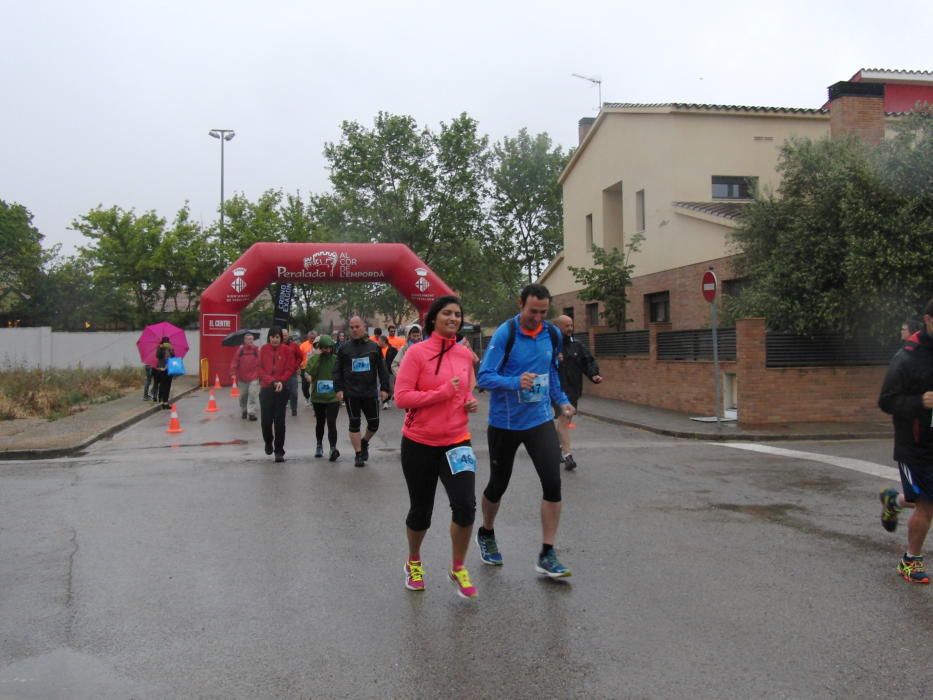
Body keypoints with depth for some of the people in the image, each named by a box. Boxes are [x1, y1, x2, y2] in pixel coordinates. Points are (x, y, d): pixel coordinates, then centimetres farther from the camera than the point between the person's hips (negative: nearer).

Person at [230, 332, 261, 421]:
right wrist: (233, 373, -9)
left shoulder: (256, 350, -1)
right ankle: (244, 411, 33)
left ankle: (252, 412, -10)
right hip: (242, 378, 2)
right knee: (243, 395, 15)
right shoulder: (240, 350, 0)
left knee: (253, 394, -13)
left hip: (254, 377, -2)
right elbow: (235, 362, -2)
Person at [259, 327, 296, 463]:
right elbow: (260, 369, 0)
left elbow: (290, 369, -2)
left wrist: (281, 381, -16)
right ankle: (268, 442, 29)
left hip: (282, 389, -1)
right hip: (266, 389, 1)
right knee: (265, 419, 0)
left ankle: (279, 451, 7)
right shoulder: (264, 349, 2)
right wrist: (271, 381, -14)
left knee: (279, 421, -1)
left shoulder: (287, 350, -2)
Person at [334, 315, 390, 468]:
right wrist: (338, 388, -6)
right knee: (354, 423, 2)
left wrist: (384, 388, -1)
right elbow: (338, 371, 4)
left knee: (374, 423, 6)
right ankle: (358, 454, 11)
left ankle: (365, 442, 35)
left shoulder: (373, 347, 4)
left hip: (370, 392, 1)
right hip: (351, 393, -1)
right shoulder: (344, 348, 3)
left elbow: (382, 369, 5)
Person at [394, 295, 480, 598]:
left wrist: (472, 402, -1)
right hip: (419, 443, -3)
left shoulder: (465, 354, 4)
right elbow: (401, 397, -15)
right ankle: (413, 563, 40)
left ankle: (458, 569, 12)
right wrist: (442, 392, -21)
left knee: (465, 506, -13)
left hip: (456, 442, 3)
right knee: (420, 511, 11)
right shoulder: (417, 352, -10)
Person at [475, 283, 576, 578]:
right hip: (505, 422, -3)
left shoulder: (552, 334, 1)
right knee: (498, 485, 11)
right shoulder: (504, 333, -15)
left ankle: (547, 555, 2)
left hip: (540, 420, 3)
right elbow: (484, 377, -19)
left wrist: (561, 399, 16)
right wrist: (516, 382, -34)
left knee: (552, 483, -10)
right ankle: (486, 534, 40)